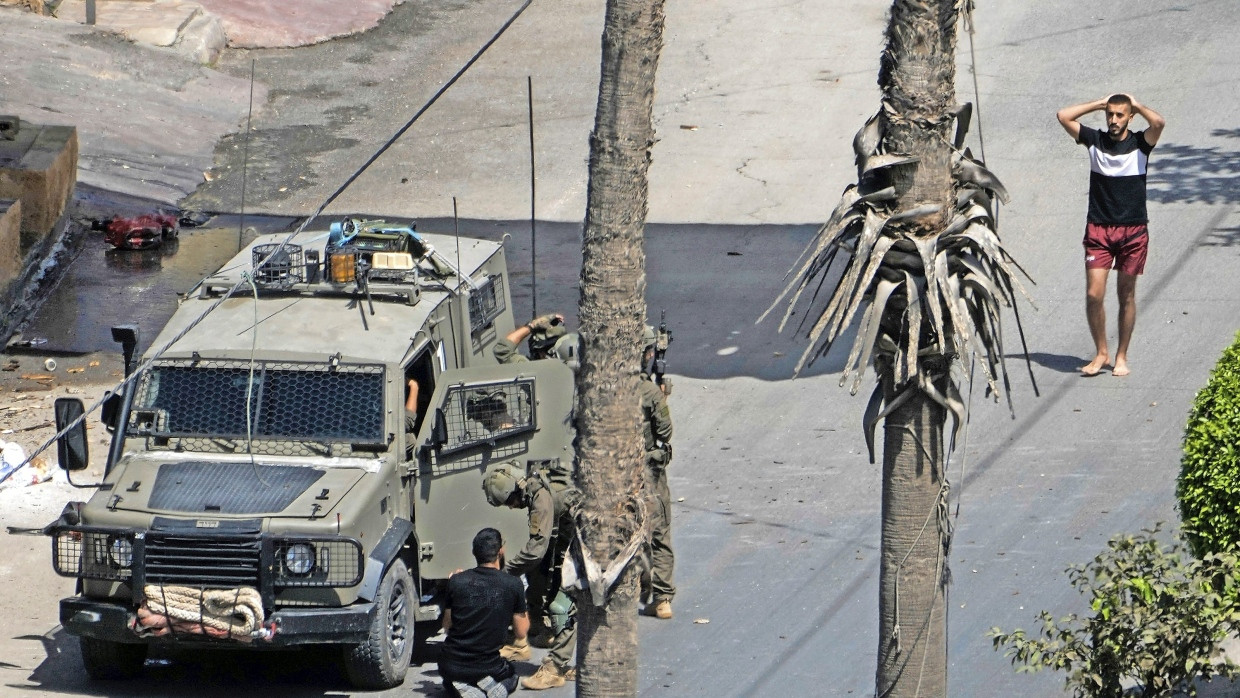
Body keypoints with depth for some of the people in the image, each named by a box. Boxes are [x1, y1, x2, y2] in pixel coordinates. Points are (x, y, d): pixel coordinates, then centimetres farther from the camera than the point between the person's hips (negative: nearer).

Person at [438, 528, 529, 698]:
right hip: (489, 667, 0)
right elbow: (521, 633, 0)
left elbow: (447, 627, 7)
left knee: (449, 681, 37)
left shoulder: (457, 581, -6)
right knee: (511, 676, 36)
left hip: (451, 666, 0)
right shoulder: (513, 585, -10)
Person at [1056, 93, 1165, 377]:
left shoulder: (1139, 143, -3)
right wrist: (1099, 104, 0)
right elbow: (1064, 116, -4)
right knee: (1094, 294, -6)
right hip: (1098, 229, 1)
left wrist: (1136, 105, -5)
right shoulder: (1094, 140, 3)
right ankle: (1101, 353, 8)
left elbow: (1158, 123, -22)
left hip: (1133, 231, -1)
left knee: (1126, 295, 6)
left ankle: (1121, 356, 17)